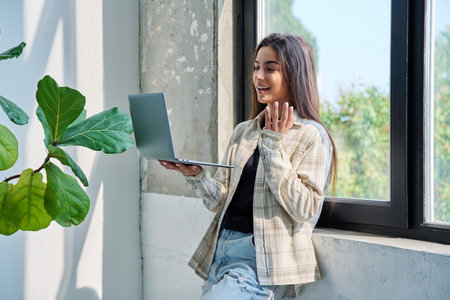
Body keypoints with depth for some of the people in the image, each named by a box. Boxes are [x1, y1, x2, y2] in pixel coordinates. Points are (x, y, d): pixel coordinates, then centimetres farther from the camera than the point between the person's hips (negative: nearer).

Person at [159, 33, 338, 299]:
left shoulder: (311, 136, -4)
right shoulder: (243, 132, 15)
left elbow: (304, 209, -14)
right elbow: (221, 201, 13)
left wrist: (274, 147, -14)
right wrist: (196, 175, -6)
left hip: (263, 259, -6)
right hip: (222, 250, 7)